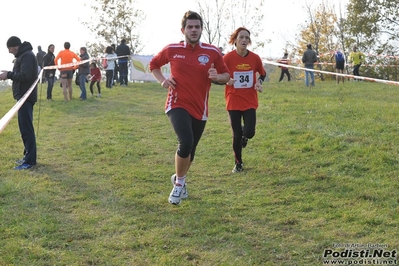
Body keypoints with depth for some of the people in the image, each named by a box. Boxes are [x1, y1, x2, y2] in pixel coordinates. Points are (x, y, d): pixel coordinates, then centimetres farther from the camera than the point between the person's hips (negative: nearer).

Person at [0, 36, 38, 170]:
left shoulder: (27, 56, -16)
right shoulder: (23, 55, 16)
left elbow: (25, 75, -25)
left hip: (25, 96, -11)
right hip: (24, 95, 11)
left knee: (26, 128, -9)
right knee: (25, 127, 15)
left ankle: (30, 161, -6)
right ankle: (28, 155, 22)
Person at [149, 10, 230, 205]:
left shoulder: (213, 52, -2)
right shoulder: (172, 50, -2)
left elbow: (226, 75, 7)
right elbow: (153, 64, 14)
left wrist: (217, 76, -15)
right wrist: (162, 80, -3)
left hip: (199, 109, 3)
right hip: (177, 105, -3)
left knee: (190, 149, 14)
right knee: (186, 143, -24)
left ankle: (179, 179, 44)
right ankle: (179, 183, 0)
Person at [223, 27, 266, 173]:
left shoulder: (255, 58, -3)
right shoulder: (228, 58, -10)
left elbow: (263, 74, 14)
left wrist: (259, 82, -7)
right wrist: (227, 80, -23)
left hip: (250, 101, 1)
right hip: (234, 102, -1)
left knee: (249, 133, -11)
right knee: (237, 135, 2)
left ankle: (244, 134, 29)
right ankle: (238, 163, 24)